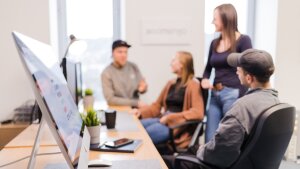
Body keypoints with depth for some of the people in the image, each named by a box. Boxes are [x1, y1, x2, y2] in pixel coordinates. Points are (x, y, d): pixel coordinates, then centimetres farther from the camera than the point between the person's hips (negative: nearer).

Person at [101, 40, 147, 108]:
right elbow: (110, 99, -13)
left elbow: (142, 89, 10)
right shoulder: (106, 73, -9)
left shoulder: (133, 67, 1)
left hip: (135, 108, 4)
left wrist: (143, 88, -13)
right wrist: (135, 103, -16)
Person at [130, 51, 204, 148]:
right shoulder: (171, 83, 18)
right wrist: (141, 112, 2)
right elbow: (157, 105, 20)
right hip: (163, 119, 7)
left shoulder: (193, 85, -4)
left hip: (179, 126, -7)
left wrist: (170, 118, -19)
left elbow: (198, 113, -16)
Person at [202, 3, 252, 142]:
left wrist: (241, 98, -14)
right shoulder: (215, 43, 13)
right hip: (215, 95, 6)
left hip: (233, 95, -6)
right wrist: (205, 79, 1)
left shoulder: (243, 40, -3)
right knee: (210, 139, 7)